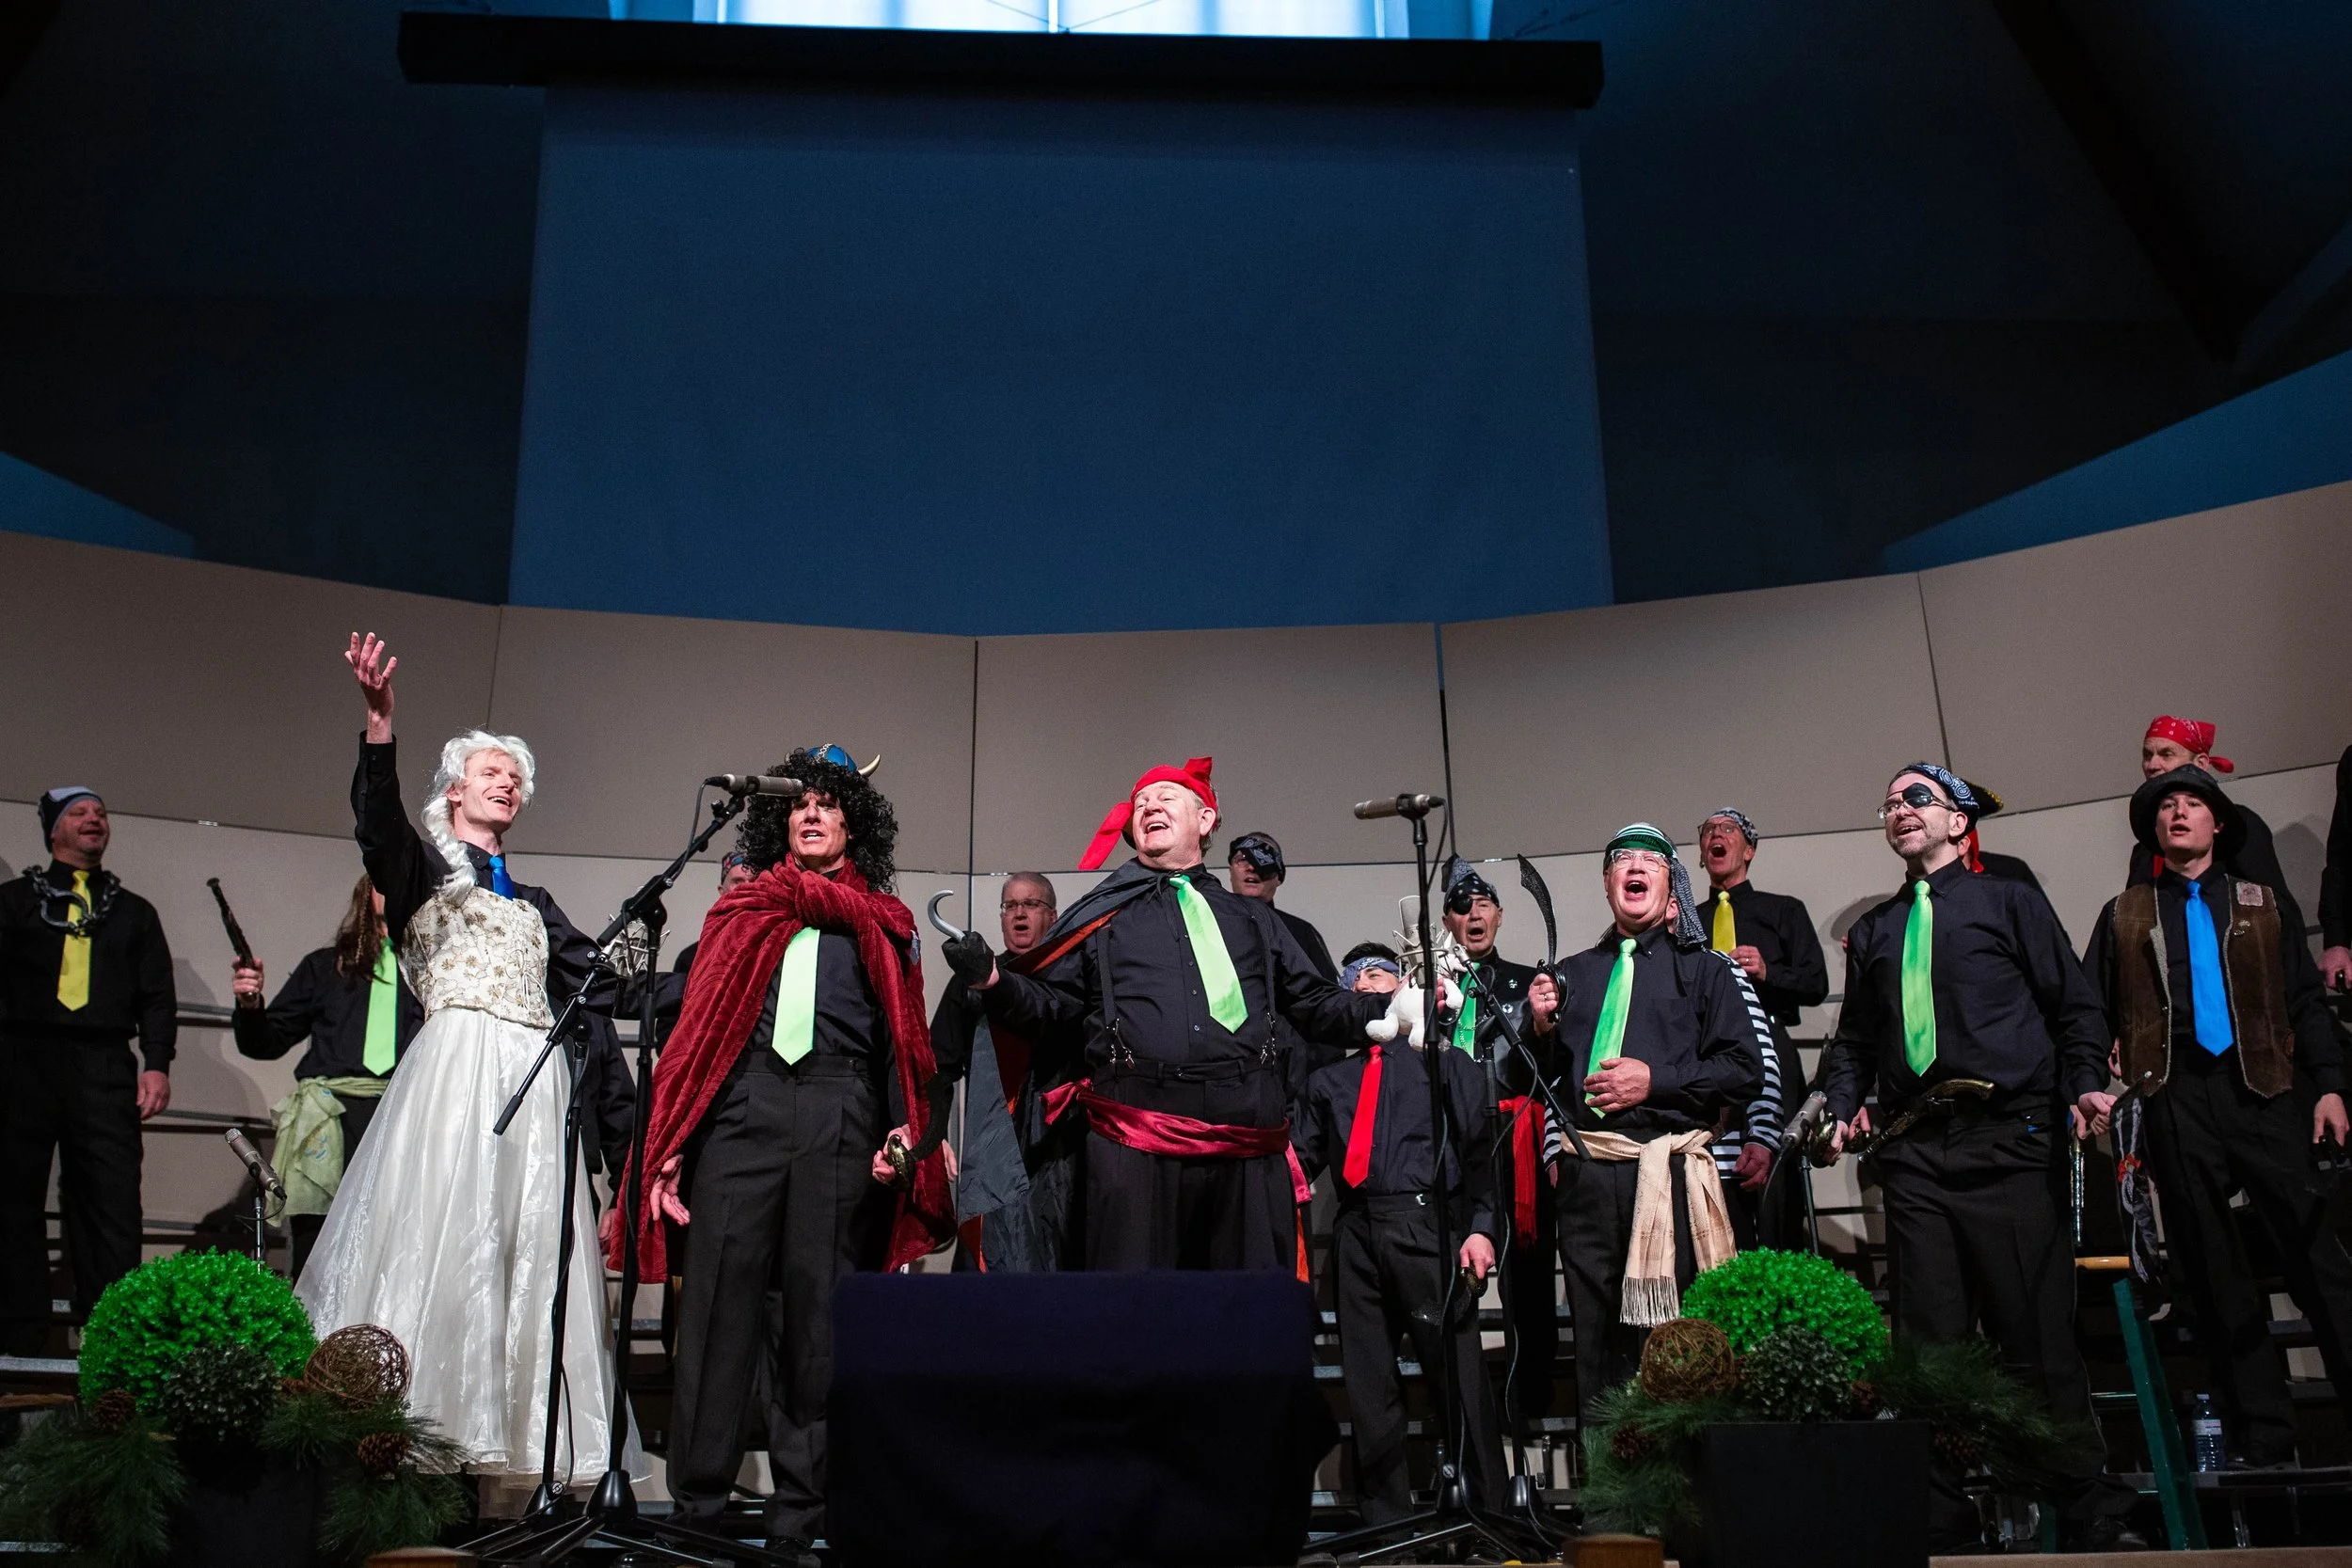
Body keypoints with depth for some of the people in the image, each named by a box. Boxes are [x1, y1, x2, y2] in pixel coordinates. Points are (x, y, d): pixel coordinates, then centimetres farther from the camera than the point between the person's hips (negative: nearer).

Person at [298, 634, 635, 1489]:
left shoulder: (534, 902, 26)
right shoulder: (421, 864, 10)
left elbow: (601, 986, 23)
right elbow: (378, 817, -13)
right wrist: (380, 724, -27)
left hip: (535, 1085, 5)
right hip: (456, 1066, -5)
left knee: (525, 1250, 0)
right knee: (439, 1241, -11)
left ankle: (499, 1442, 2)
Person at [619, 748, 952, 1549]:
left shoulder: (883, 925, 20)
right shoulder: (742, 911, 21)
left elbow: (904, 1038, 13)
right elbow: (698, 1025, 14)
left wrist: (907, 1128, -5)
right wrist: (670, 1143, 3)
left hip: (842, 1116, 0)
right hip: (740, 1107, 1)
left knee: (820, 1310, -1)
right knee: (718, 1296, -6)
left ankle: (802, 1508, 5)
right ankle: (697, 1501, 1)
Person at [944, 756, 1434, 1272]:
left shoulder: (1252, 920, 23)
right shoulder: (1101, 916, 17)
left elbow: (1315, 1006, 21)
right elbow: (1052, 1006, 13)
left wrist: (1390, 1009, 5)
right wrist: (993, 979, -6)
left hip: (1249, 1153, 2)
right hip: (1136, 1147, -2)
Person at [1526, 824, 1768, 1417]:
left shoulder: (1704, 970, 11)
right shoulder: (1573, 973, 20)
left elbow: (1745, 1070, 1)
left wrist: (1656, 1079, -8)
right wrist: (1540, 1028, 2)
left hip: (1668, 1172, -3)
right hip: (1586, 1174, 3)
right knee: (1597, 1342, 7)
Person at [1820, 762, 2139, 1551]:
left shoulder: (2008, 902, 12)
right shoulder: (1872, 931, 21)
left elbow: (2073, 1004, 7)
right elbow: (1855, 1039, 20)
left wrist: (2086, 1083, -10)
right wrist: (1838, 1108, 3)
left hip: (2009, 1141, -3)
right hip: (1915, 1156, 3)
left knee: (2036, 1331, -4)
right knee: (1930, 1340, 2)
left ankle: (2090, 1514, 7)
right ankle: (1942, 1522, 9)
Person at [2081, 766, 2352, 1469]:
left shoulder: (2260, 904, 16)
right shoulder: (2124, 917, 15)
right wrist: (2091, 1085, -2)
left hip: (2262, 1089, 0)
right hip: (2175, 1096, 0)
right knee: (2214, 1273, 1)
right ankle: (2263, 1440, 7)